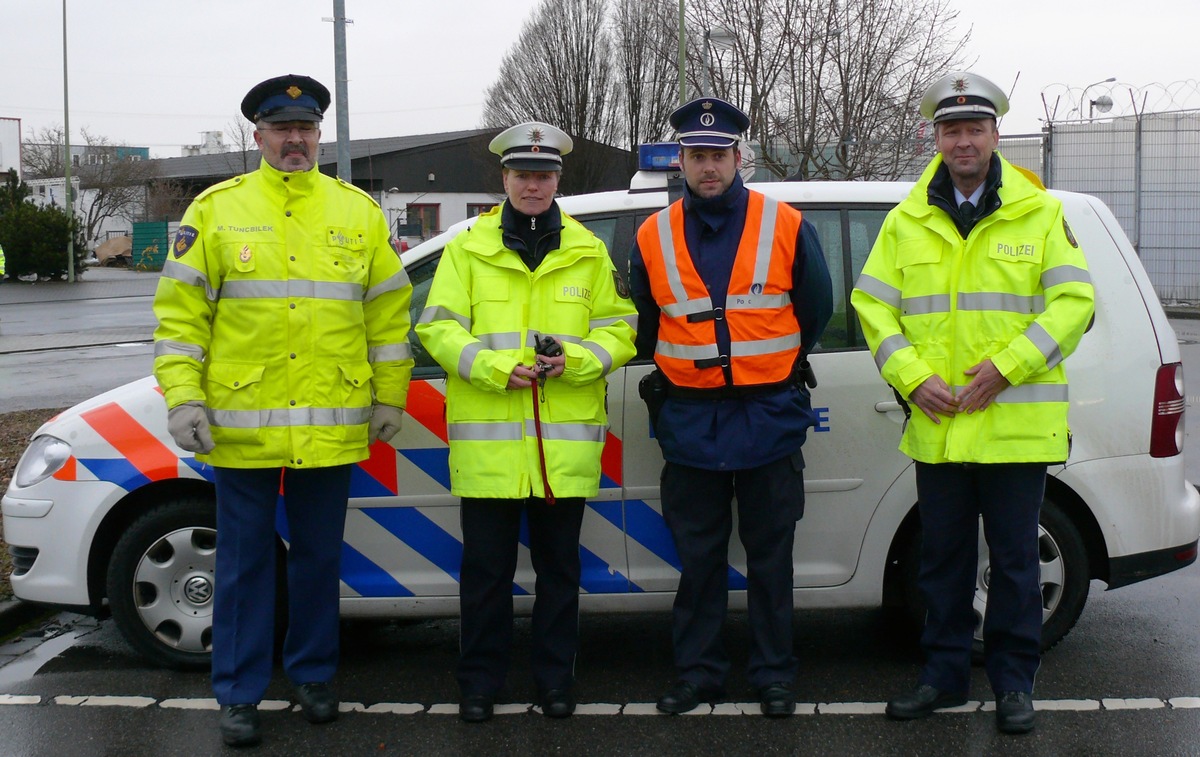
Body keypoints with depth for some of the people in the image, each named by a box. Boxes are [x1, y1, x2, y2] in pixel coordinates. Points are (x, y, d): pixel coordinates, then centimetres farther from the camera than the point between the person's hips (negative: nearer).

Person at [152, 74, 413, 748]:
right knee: (245, 560, 6)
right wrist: (183, 396, -8)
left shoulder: (358, 211, 7)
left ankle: (313, 674, 29)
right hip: (241, 425, -1)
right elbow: (180, 311, 0)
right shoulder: (218, 208, 2)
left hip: (331, 426, 2)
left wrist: (389, 397, 5)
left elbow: (389, 311, 9)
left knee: (319, 556, 13)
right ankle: (239, 693, 17)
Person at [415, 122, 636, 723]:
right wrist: (495, 368, -15)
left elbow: (618, 331, 8)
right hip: (487, 440, -1)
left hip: (566, 441, 1)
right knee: (486, 567, 5)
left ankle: (555, 678, 23)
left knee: (558, 565, 11)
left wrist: (576, 359, -12)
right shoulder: (468, 249, 6)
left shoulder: (589, 253, 10)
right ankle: (479, 681, 18)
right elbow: (437, 328, 0)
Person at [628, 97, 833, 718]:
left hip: (769, 417, -1)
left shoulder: (786, 226, -2)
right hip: (690, 422, 2)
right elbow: (645, 325, 16)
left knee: (769, 557, 6)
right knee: (698, 557, 8)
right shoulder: (654, 237, 3)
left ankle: (774, 675, 17)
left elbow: (816, 310, 9)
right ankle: (697, 673, 19)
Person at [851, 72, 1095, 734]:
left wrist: (1007, 366, -14)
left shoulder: (1039, 214, 2)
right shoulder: (907, 221, 8)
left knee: (1014, 557, 6)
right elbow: (871, 302, 5)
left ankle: (1013, 680, 19)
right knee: (942, 555, 11)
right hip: (937, 425, 2)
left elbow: (1073, 301, -3)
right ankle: (944, 673, 24)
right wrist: (912, 376, -8)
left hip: (1015, 423, -2)